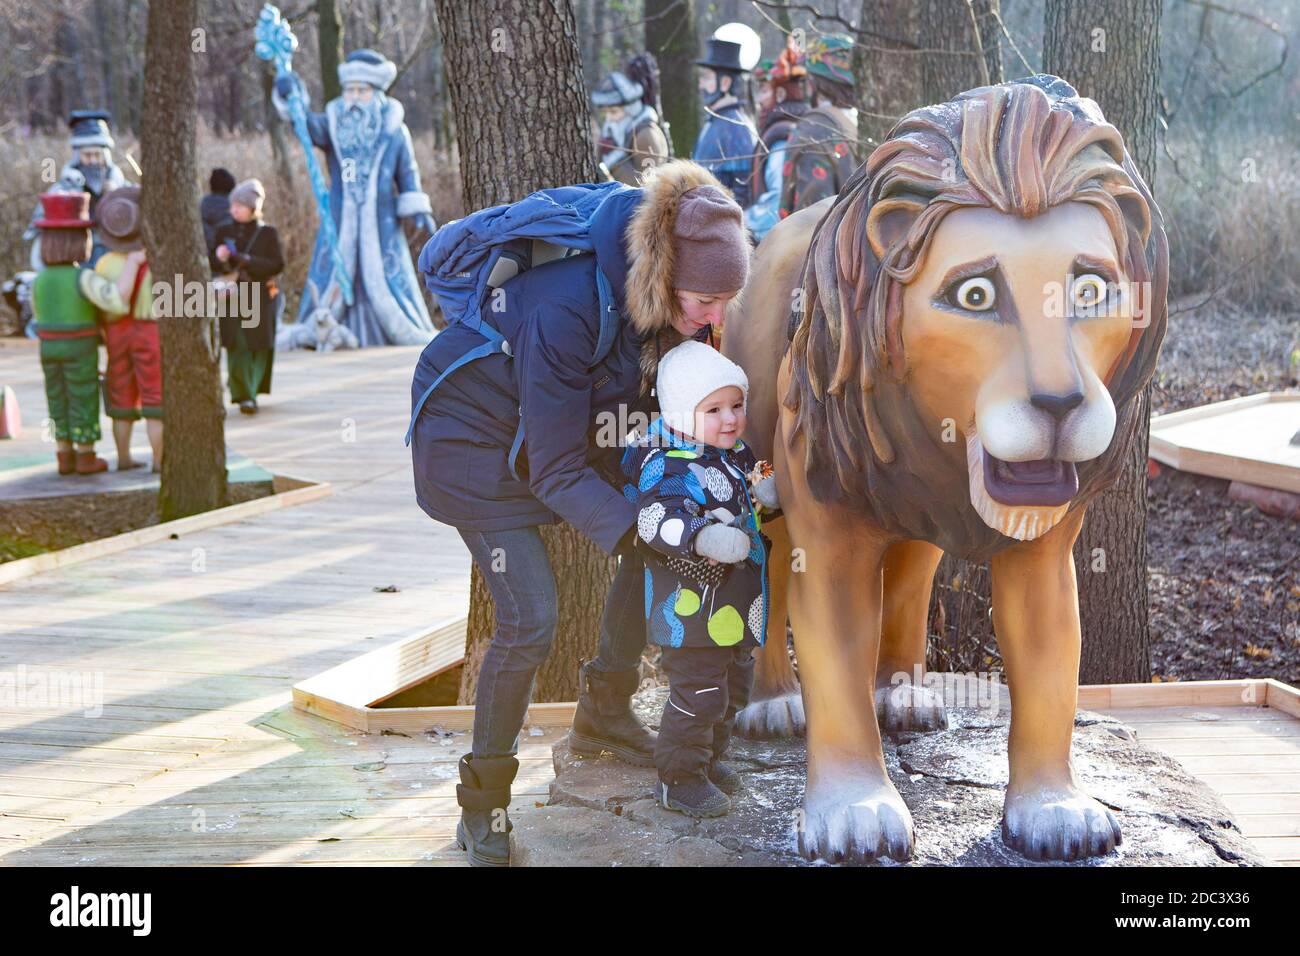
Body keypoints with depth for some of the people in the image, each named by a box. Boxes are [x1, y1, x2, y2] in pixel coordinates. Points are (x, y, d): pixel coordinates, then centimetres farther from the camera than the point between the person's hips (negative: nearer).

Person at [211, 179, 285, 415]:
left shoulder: (267, 233, 1)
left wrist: (247, 261, -17)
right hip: (232, 298, 1)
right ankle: (244, 395, -8)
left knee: (258, 347, 1)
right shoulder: (224, 232, 9)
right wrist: (220, 258, -12)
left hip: (260, 299, -1)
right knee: (237, 346, -8)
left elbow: (278, 264, -6)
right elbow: (213, 264, 12)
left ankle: (250, 390, 14)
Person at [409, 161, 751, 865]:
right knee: (529, 619, -15)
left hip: (576, 419, 8)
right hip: (477, 432, -7)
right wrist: (635, 533, -39)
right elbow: (555, 468, -31)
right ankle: (483, 802, 2)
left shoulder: (674, 294, -17)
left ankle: (603, 715, 26)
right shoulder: (568, 305, -39)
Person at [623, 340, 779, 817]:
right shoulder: (668, 466, -20)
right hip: (692, 611, -9)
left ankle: (709, 758, 40)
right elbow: (657, 518, -35)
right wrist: (704, 537, -50)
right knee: (697, 692, -4)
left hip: (735, 607, 9)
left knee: (733, 688, 22)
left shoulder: (738, 456, 7)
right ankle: (679, 778, 10)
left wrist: (769, 494, 1)